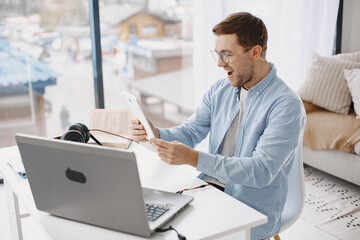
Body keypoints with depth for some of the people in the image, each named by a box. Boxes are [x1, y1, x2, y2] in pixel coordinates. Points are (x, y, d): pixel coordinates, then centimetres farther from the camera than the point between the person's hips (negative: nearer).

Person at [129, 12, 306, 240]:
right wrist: (156, 134, -14)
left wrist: (193, 158, -33)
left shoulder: (287, 105, -17)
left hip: (251, 213, -5)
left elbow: (262, 171, -24)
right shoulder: (220, 90, 5)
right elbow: (189, 132, 9)